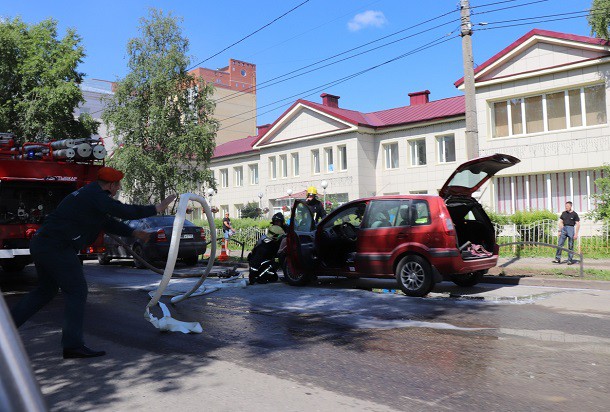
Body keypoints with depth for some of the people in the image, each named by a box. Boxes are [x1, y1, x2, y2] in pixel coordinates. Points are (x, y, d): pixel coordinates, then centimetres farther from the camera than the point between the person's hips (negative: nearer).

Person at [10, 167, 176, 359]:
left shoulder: (88, 193, 19)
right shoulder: (96, 197, -13)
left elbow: (108, 222, 24)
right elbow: (125, 212, -17)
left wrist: (134, 233, 19)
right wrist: (158, 208, -8)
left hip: (40, 243, 10)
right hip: (57, 247, -10)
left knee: (45, 290, 24)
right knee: (76, 291, -5)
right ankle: (73, 345, -4)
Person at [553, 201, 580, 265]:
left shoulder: (574, 214, -2)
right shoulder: (564, 213, 10)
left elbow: (578, 224, -3)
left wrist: (576, 234, -9)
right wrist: (560, 231, 8)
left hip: (571, 229, -4)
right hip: (564, 228, 4)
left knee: (570, 246, 2)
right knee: (559, 244, -3)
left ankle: (570, 260, 9)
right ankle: (558, 259, -1)